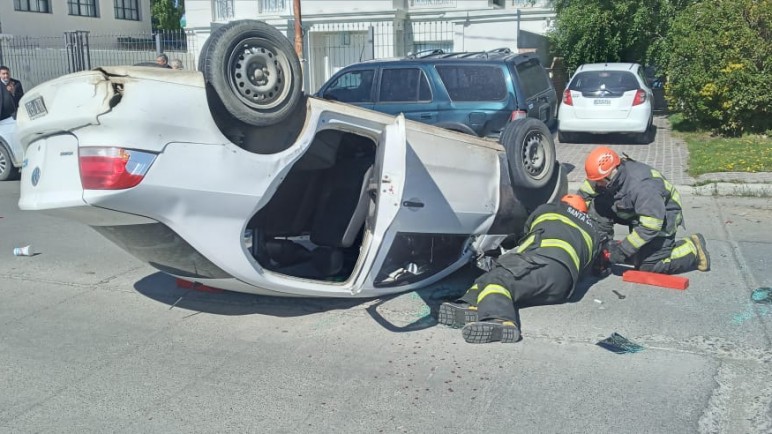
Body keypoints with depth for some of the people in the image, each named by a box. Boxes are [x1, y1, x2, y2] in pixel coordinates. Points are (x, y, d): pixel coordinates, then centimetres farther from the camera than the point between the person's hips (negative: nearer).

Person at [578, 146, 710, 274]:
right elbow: (584, 193, -4)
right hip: (634, 212, 7)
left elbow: (650, 226, -38)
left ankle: (693, 248, 8)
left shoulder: (642, 186, -40)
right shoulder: (608, 176, -18)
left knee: (649, 264, -12)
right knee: (597, 207, -16)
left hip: (662, 216, -7)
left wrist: (623, 250, -35)